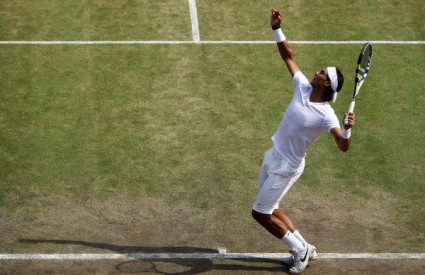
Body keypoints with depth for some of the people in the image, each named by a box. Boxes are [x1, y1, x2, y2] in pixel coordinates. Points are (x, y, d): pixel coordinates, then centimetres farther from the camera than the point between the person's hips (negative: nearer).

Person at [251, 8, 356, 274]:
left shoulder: (326, 115, -25)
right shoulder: (303, 87, -7)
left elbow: (344, 146, -34)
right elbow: (289, 56, 1)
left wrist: (348, 129, -54)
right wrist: (277, 29, -9)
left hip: (286, 167, -8)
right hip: (273, 156, 8)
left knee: (260, 213, 0)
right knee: (269, 209, 19)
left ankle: (301, 250, 15)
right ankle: (304, 248, 31)